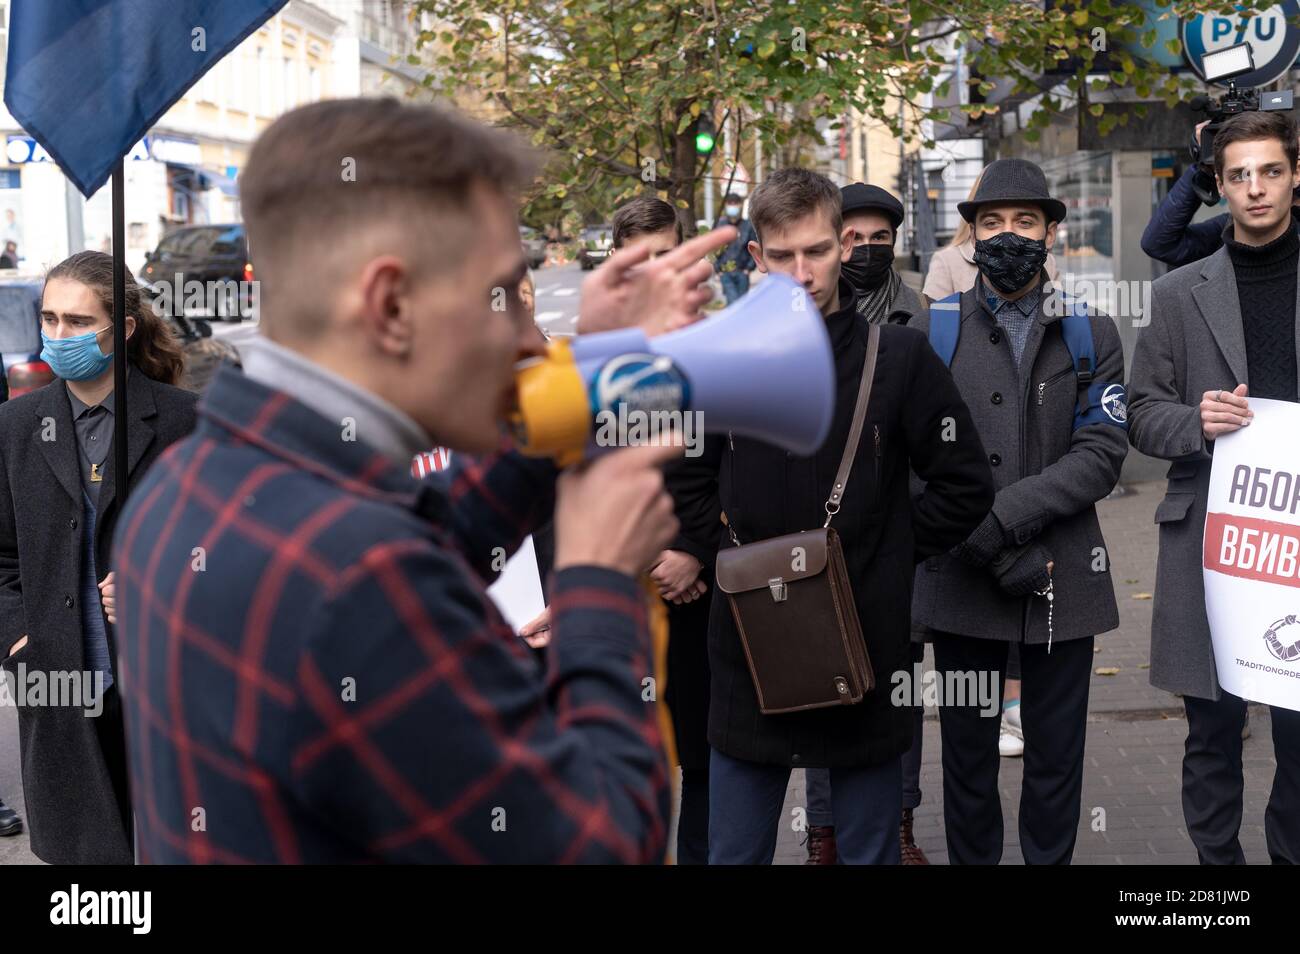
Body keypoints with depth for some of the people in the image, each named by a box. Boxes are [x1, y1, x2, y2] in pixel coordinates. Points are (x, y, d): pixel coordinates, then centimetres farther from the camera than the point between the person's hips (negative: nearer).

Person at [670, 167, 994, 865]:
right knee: (735, 852, 11)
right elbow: (687, 484, 14)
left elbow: (966, 486, 0)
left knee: (870, 847, 13)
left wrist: (888, 557, -3)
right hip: (748, 653, 2)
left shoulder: (900, 356, -4)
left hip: (866, 648, -1)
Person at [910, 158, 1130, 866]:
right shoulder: (931, 330, 3)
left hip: (1064, 584, 1)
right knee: (967, 754, 10)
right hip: (961, 579, 0)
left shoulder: (1092, 335, 5)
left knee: (1056, 757, 9)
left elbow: (1102, 455, -5)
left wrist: (1003, 515, -18)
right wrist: (996, 552, -15)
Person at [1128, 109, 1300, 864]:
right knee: (1212, 732, 7)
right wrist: (1197, 423, -10)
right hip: (1208, 537, 1)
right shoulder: (1181, 294, 9)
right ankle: (1217, 858, 19)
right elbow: (1142, 415, 10)